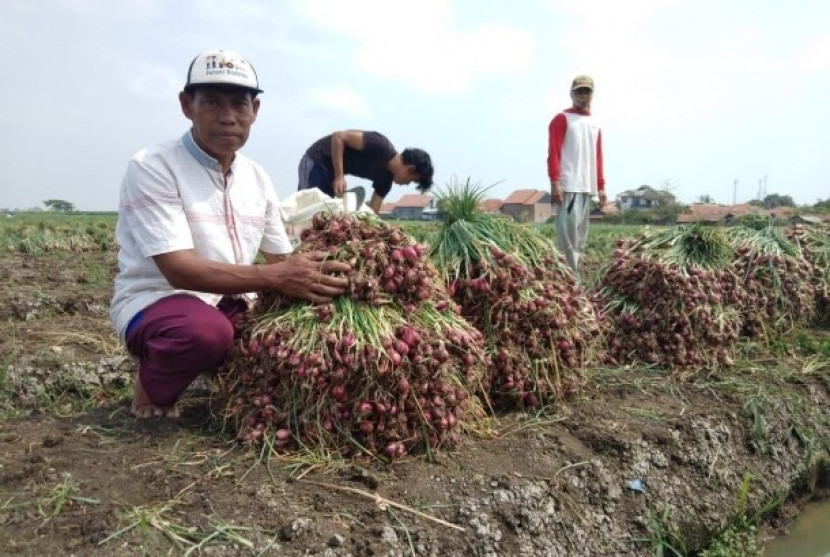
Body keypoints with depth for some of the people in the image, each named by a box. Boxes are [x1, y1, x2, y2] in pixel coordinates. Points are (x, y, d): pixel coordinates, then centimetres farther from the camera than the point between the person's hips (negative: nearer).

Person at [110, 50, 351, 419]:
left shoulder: (256, 177, 3)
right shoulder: (152, 167, -17)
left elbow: (281, 260, 9)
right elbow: (179, 271, -26)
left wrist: (312, 276, -14)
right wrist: (275, 277, -36)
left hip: (231, 305, 6)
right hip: (155, 304, -6)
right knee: (207, 330, -37)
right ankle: (154, 387, -2)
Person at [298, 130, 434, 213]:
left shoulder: (386, 177, -1)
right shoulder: (380, 145, -25)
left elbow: (372, 212, -1)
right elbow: (338, 137, -25)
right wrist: (339, 176, -29)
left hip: (330, 170, 8)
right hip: (315, 161, -8)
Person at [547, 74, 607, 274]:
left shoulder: (595, 125, 20)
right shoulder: (562, 119, 1)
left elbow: (597, 157, 21)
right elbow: (553, 153, -7)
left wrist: (601, 187, 14)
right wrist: (555, 183, -17)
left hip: (588, 187, 7)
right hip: (568, 186, -7)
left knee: (580, 236, 8)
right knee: (568, 233, -12)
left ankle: (575, 273, 14)